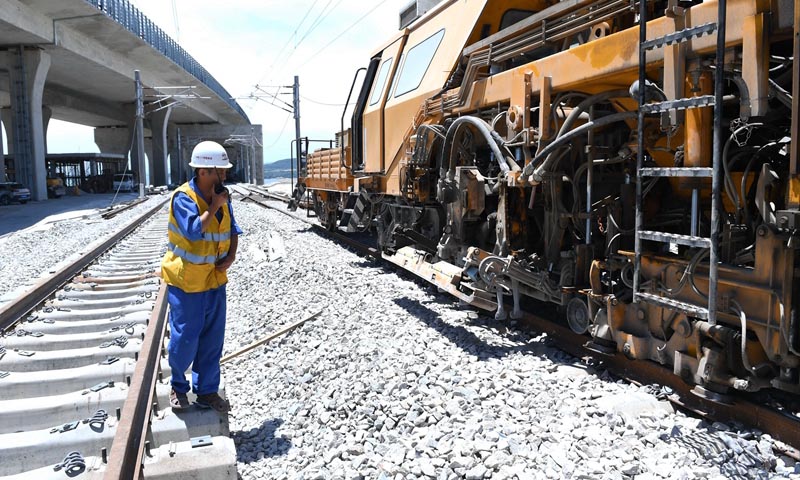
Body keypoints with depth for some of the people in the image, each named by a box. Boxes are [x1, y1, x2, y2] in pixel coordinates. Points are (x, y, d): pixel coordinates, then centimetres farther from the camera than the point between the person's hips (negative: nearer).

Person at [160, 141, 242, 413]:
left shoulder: (221, 197, 3)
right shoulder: (183, 198, -17)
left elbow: (233, 229, 11)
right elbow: (193, 231, -30)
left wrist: (231, 256, -5)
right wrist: (214, 206, -21)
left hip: (215, 279, 6)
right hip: (186, 281, -6)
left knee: (212, 340, 10)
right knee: (185, 338, 2)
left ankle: (206, 391, 23)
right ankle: (179, 387, 27)